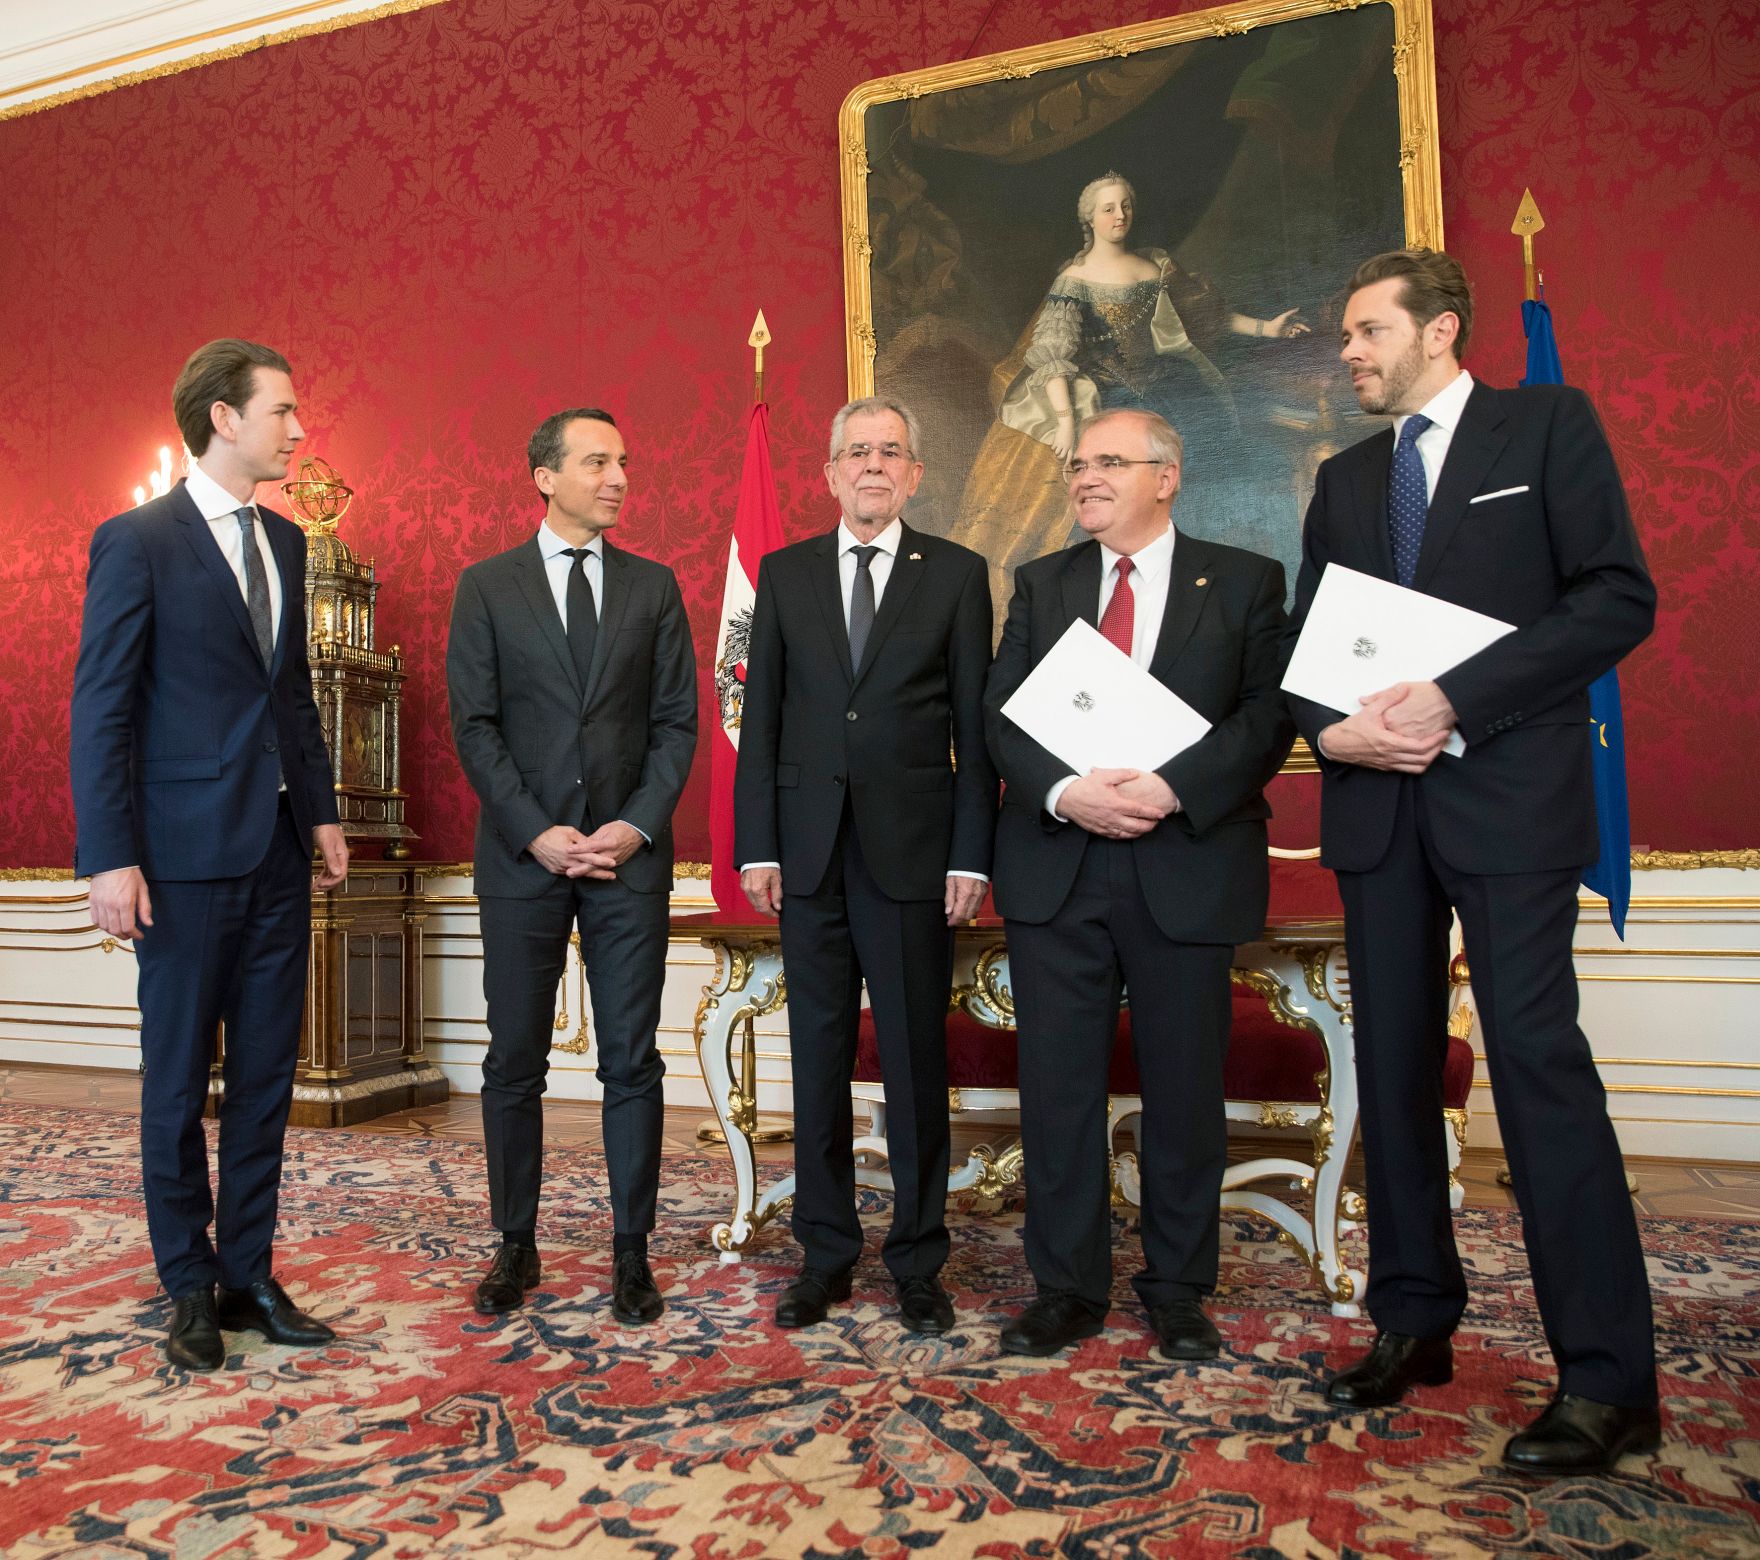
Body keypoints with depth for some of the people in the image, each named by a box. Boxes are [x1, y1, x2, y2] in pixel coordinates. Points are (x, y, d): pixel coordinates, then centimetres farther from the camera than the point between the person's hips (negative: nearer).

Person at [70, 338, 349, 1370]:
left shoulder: (285, 542, 12)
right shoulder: (138, 542, -6)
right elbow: (101, 712, -9)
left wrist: (322, 812, 10)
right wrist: (110, 859, -13)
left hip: (279, 855, 6)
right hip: (186, 855, -6)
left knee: (267, 1075, 10)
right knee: (179, 1081, 7)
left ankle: (250, 1272, 23)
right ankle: (189, 1287, 23)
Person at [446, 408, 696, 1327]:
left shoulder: (654, 587, 8)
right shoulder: (487, 587, 5)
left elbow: (677, 721, 5)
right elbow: (473, 725, 0)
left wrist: (639, 824, -9)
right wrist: (536, 833, -10)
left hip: (630, 854, 1)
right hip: (521, 857, 0)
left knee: (631, 1062, 4)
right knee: (515, 1062, 7)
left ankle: (631, 1250, 16)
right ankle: (516, 1245, 23)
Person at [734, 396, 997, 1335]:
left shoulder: (955, 574, 5)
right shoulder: (784, 574, 11)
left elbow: (975, 725, 1)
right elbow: (761, 719, 8)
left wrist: (971, 857, -6)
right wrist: (756, 847, 1)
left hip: (912, 852, -2)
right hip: (810, 852, 2)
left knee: (915, 1062, 5)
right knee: (818, 1061, 9)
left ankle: (918, 1263, 20)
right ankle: (825, 1255, 23)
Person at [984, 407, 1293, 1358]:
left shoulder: (1245, 583, 6)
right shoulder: (1041, 584, 13)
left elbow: (1269, 714, -4)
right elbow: (1001, 714, 4)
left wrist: (1172, 788, -19)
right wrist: (1064, 792, -15)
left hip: (1187, 865, -1)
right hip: (1055, 867, 2)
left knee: (1185, 1086, 8)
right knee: (1057, 1084, 6)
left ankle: (1178, 1291, 26)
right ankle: (1067, 1289, 21)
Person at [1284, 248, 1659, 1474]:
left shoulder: (1548, 424, 3)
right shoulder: (1346, 478, 18)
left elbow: (1619, 596, -7)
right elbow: (1303, 640, 15)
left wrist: (1455, 700, -16)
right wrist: (1332, 729, -6)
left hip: (1508, 793, -5)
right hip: (1375, 799, 6)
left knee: (1539, 1063, -7)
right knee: (1394, 1066, 8)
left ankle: (1609, 1379, 4)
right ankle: (1415, 1323, 21)